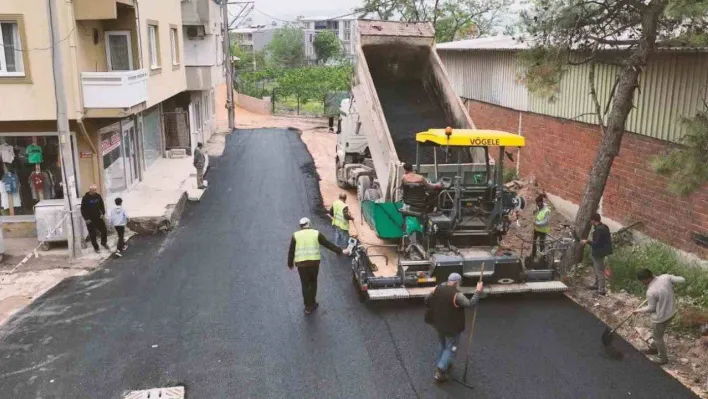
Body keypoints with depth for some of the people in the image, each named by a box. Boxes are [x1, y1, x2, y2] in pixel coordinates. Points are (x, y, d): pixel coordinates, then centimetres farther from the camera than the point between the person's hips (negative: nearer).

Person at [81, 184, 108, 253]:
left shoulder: (98, 196, 1)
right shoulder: (85, 198, -13)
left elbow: (101, 205, 14)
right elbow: (83, 209, -10)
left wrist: (102, 213, 2)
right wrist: (86, 219, -13)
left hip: (98, 217, 4)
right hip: (90, 219, -4)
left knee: (104, 230, 5)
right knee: (92, 234, 4)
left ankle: (104, 242, 29)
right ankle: (96, 247, 17)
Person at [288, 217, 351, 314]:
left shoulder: (296, 235, 3)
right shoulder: (316, 233, 3)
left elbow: (291, 251, 5)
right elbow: (328, 244, 7)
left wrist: (290, 264, 18)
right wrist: (341, 251, 14)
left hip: (301, 263, 0)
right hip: (314, 262, 0)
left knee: (305, 285, 11)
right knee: (313, 283, 20)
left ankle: (308, 306, 15)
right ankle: (312, 304, 28)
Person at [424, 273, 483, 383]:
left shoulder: (438, 289, -5)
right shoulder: (457, 295, -24)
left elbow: (427, 300, 4)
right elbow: (470, 304, -29)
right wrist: (478, 291, -23)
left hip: (439, 324, 7)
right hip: (452, 327, -6)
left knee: (443, 345, 28)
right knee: (450, 349, 7)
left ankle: (443, 364, 42)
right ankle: (440, 371, -1)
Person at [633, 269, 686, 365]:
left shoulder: (651, 292, -32)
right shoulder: (665, 277, -15)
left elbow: (651, 308, -18)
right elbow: (682, 280, -5)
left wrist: (639, 310, 0)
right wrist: (670, 282, 11)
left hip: (660, 317, -8)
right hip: (671, 312, 8)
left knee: (657, 337, 19)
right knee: (657, 333, 31)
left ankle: (663, 358, 38)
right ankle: (654, 348, 54)